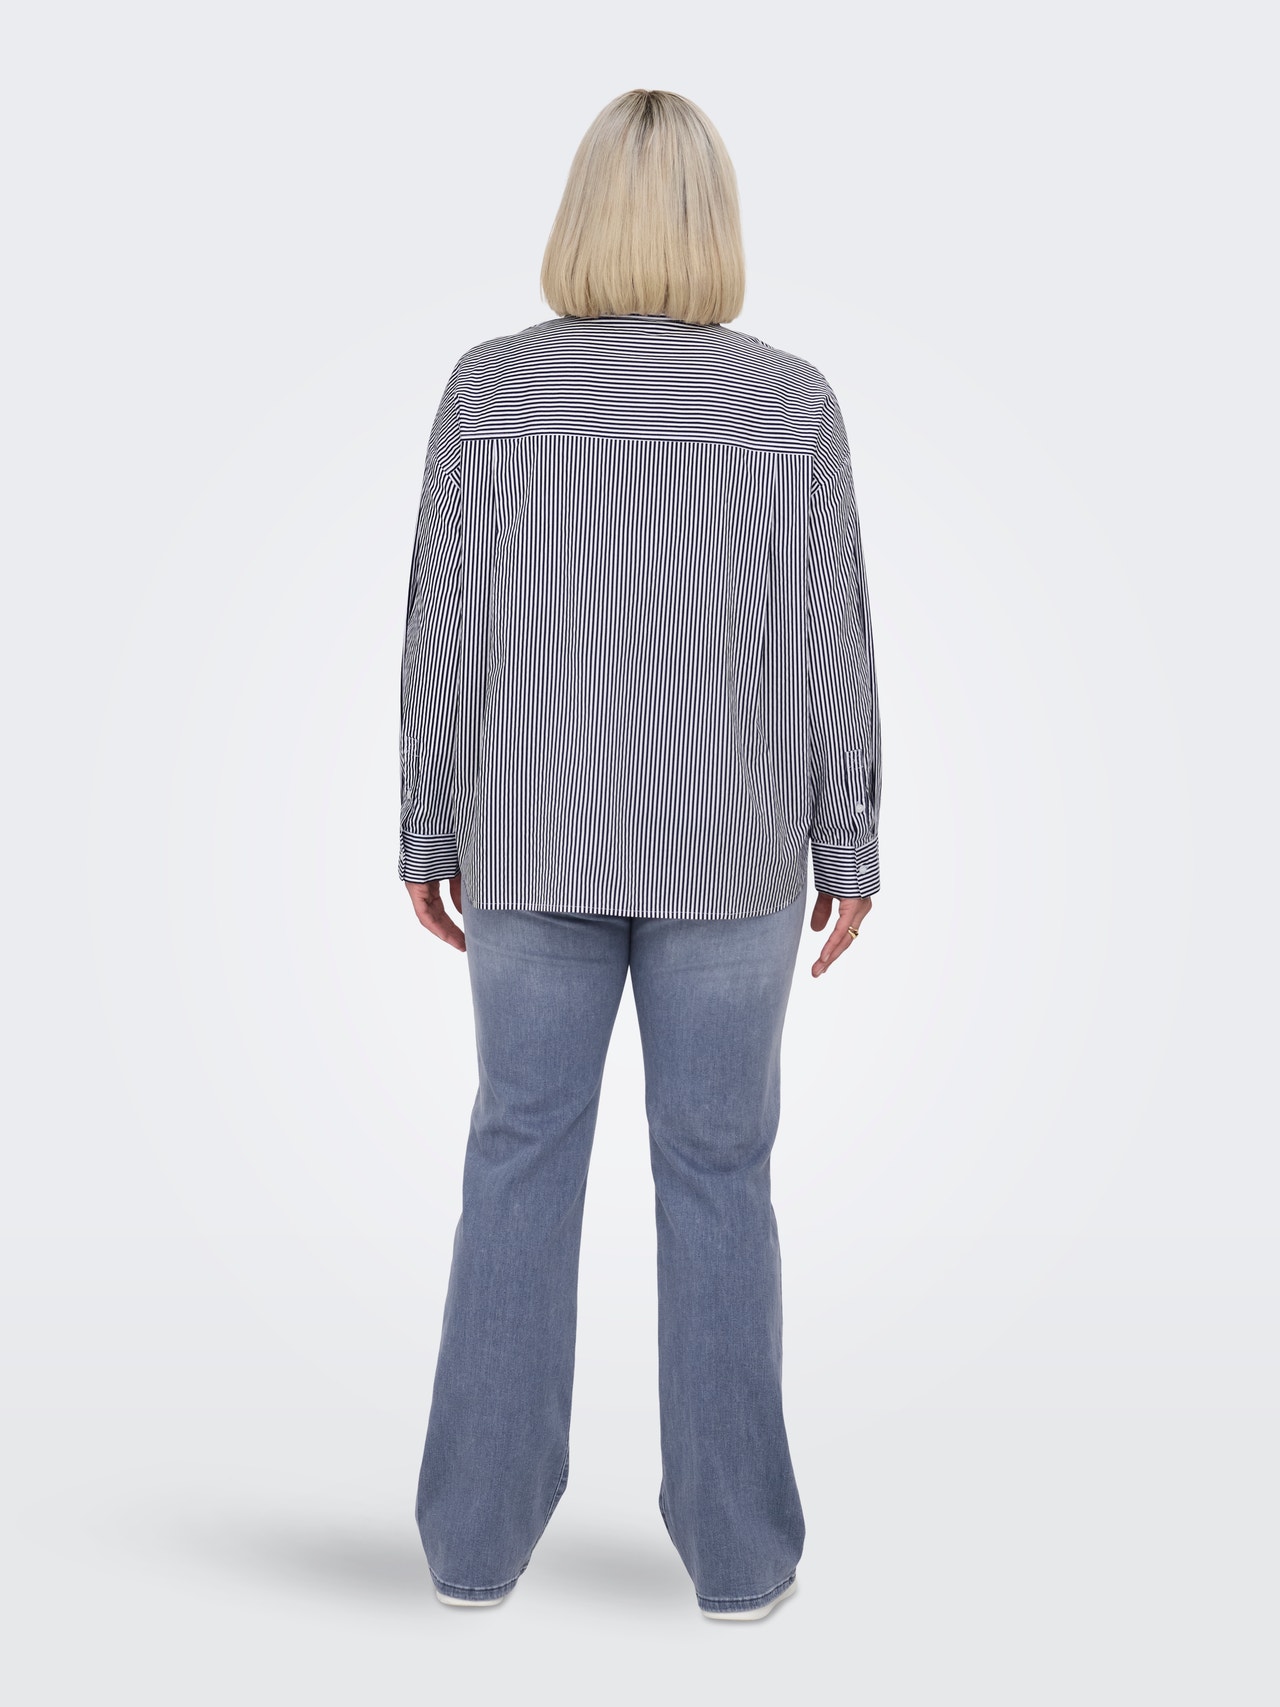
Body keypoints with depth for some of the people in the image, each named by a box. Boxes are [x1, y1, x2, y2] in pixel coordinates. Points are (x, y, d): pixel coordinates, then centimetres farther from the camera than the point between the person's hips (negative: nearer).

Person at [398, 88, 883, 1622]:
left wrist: (426, 837, 6)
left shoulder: (490, 390, -5)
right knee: (717, 1176, 9)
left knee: (519, 1164, 12)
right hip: (727, 856, -1)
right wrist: (850, 847, 4)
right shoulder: (789, 403, -6)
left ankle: (478, 1533, 19)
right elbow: (830, 647, -5)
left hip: (533, 849, 1)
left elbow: (444, 634, -4)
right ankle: (737, 1546, 17)